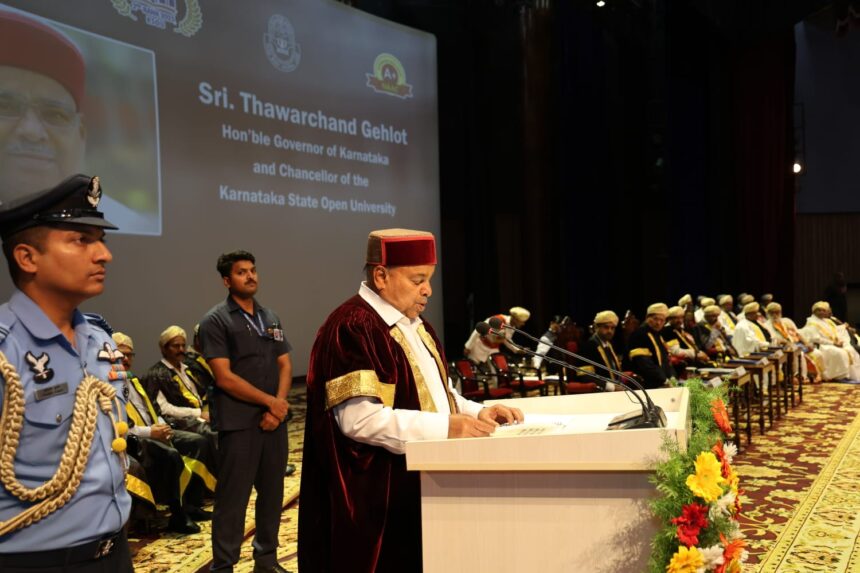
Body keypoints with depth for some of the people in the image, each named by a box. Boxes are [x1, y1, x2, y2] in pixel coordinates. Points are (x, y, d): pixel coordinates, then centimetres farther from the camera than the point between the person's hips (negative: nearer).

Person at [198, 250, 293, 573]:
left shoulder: (270, 318, 13)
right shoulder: (215, 321, -5)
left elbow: (285, 365, 11)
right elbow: (225, 377, -12)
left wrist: (279, 405, -6)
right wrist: (270, 401, -11)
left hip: (274, 420, 6)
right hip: (238, 422, -6)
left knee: (272, 492, 12)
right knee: (233, 497, 0)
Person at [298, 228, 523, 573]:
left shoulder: (414, 324, 13)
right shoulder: (351, 328, -16)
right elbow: (358, 418, -25)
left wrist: (477, 413, 1)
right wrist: (444, 427, -24)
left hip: (422, 488, 9)